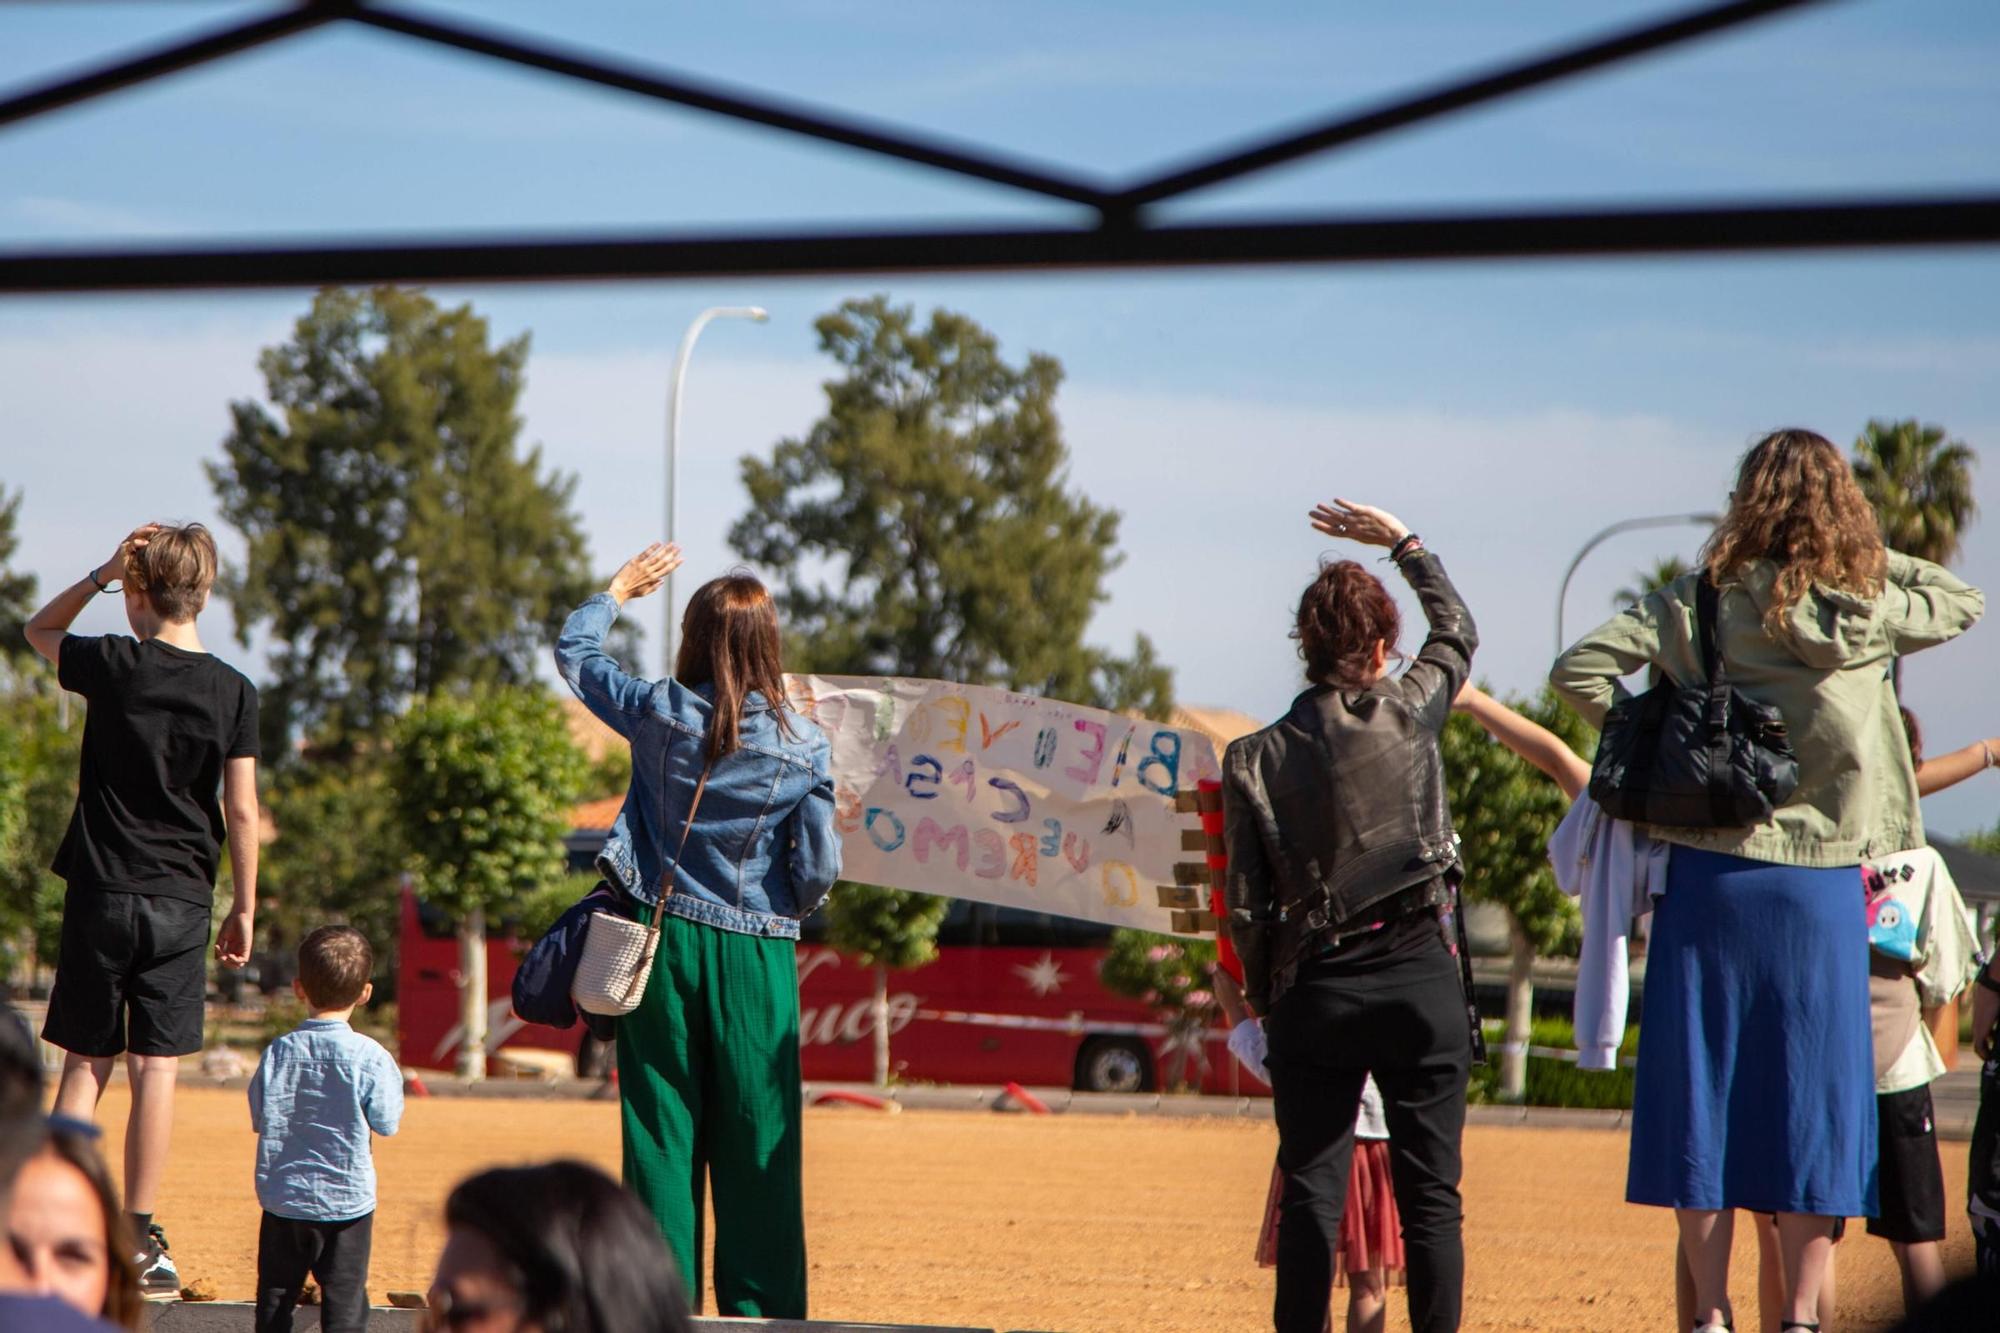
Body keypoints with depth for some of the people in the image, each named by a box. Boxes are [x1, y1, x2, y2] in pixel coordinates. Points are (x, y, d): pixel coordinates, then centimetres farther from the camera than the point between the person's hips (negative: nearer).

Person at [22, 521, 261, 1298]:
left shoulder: (113, 666, -6)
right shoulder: (233, 693, -4)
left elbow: (38, 629, 16)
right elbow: (242, 812, -3)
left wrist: (104, 572, 7)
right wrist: (244, 909, 6)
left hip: (101, 892, 0)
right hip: (180, 904, 0)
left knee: (85, 1065, 8)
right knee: (156, 1070, 2)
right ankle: (138, 1243, 2)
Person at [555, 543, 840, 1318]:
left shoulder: (661, 713, -3)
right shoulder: (804, 747, -5)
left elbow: (573, 651, 14)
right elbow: (819, 872, -6)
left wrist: (617, 591, 30)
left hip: (664, 942, 1)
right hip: (755, 958, -1)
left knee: (660, 1130, 5)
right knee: (756, 1140, 4)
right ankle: (760, 1306, 5)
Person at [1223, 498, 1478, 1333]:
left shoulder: (1255, 760, -2)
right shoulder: (1408, 715, -3)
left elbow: (1247, 905, 1)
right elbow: (1457, 631, 20)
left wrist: (1262, 1001, 15)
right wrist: (1403, 543, 30)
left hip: (1316, 989, 1)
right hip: (1423, 975, 0)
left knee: (1311, 1192, 5)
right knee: (1431, 1191, 2)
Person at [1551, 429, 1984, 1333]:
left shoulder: (1703, 605, -4)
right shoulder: (1867, 612, -1)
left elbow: (1579, 669, -10)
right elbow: (1964, 601, 19)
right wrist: (1861, 550, 14)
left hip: (1710, 877, 0)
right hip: (1822, 888, 0)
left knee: (1703, 1090, 6)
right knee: (1814, 1103, 6)